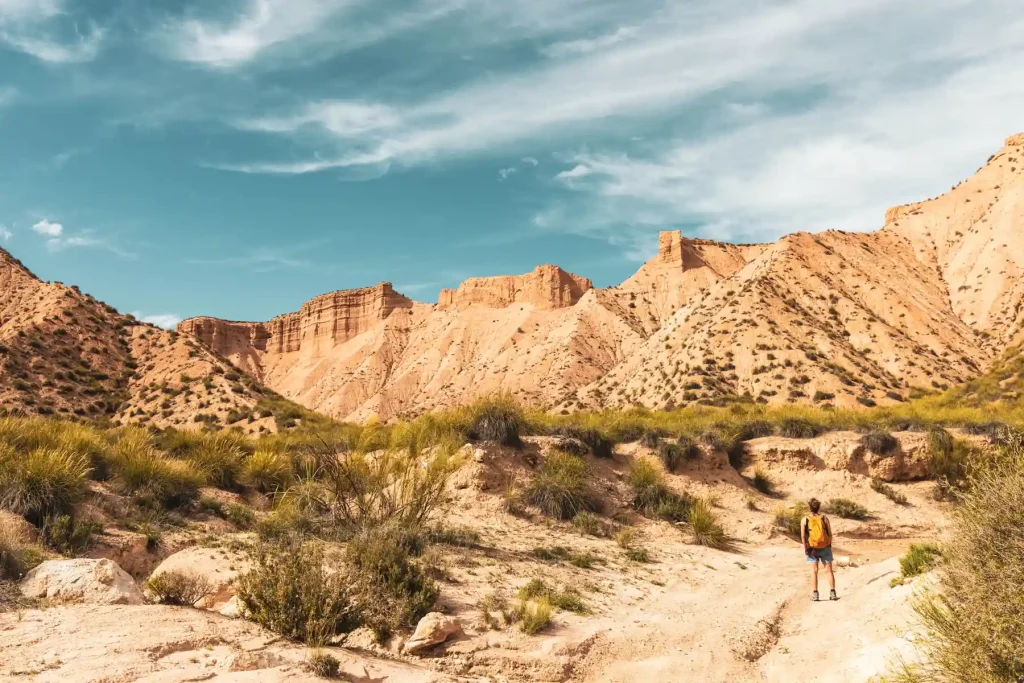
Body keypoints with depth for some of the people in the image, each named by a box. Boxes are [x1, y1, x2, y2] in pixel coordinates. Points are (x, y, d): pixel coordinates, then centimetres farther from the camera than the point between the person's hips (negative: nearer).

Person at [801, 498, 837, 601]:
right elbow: (830, 534, -4)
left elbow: (803, 535, -11)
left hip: (812, 548, 0)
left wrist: (805, 548, 0)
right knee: (829, 570, 9)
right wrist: (829, 545, 8)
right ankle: (832, 593, 8)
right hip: (825, 547, 0)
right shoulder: (824, 518, -4)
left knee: (814, 571, 4)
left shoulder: (805, 520, -6)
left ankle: (814, 594, 2)